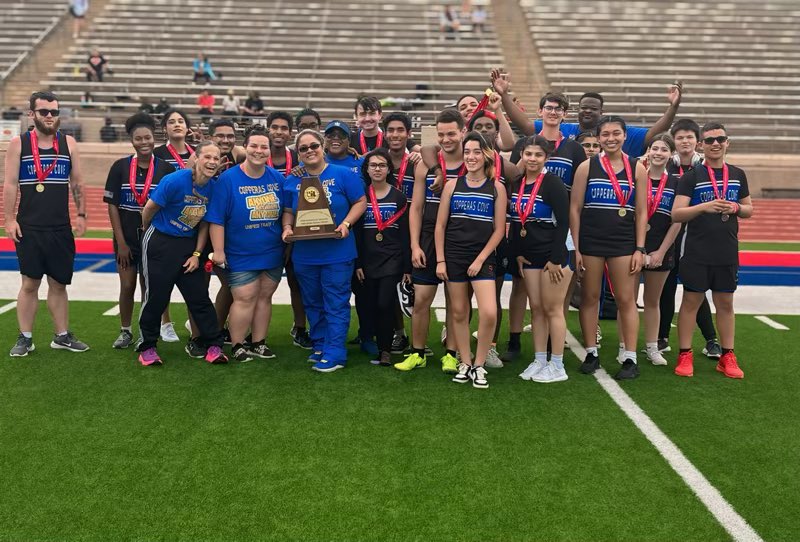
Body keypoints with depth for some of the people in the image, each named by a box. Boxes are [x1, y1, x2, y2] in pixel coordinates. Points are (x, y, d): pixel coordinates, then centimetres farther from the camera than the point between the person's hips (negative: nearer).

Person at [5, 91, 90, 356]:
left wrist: (82, 215, 3)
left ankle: (62, 336, 19)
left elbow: (77, 183, 9)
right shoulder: (18, 144, 0)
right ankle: (25, 338, 12)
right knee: (29, 283, 2)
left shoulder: (68, 143, 6)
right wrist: (10, 219, -8)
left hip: (61, 228, 2)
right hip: (29, 227, -2)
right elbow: (10, 184, -2)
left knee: (58, 283, 9)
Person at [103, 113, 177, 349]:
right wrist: (121, 242, -7)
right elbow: (112, 205, -3)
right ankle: (125, 332, 25)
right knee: (127, 286, 8)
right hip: (127, 239, 1)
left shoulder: (165, 169, -4)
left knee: (150, 288, 7)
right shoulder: (120, 167, -3)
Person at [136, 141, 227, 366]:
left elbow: (204, 223, 6)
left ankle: (213, 345, 10)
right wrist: (148, 231, 9)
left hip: (189, 244, 4)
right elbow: (149, 208, -8)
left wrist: (197, 254, 2)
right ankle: (147, 346, 17)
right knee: (156, 296, 2)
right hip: (160, 242, -4)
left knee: (199, 296, 3)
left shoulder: (212, 188, -4)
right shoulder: (175, 181, -20)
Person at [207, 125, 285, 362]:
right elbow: (216, 220, -10)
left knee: (264, 297, 11)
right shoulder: (228, 179, -9)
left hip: (273, 253, 4)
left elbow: (285, 212, 14)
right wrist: (218, 251, -13)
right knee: (244, 298, -4)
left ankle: (258, 342, 23)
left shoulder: (277, 178, 3)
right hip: (240, 255, -4)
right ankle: (237, 346, 10)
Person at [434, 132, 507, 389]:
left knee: (489, 313, -15)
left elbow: (499, 229, 0)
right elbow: (440, 225, 5)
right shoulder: (452, 185, 4)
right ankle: (465, 363, 22)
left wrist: (480, 259, -8)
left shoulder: (497, 187, 1)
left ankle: (479, 365, 3)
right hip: (454, 256, 2)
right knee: (459, 313, 8)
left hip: (482, 257, -2)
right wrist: (440, 260, -1)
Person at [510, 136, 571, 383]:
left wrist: (556, 258, -17)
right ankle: (539, 361, 19)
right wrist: (517, 253, 7)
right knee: (536, 308, 11)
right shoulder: (516, 184, 7)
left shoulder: (553, 183, -12)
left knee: (552, 309, -2)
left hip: (552, 255, -6)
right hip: (528, 257, 6)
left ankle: (557, 367, 7)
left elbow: (563, 222, -15)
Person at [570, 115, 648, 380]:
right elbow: (574, 208, 1)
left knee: (626, 299, 2)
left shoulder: (637, 168, 4)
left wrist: (640, 249, -1)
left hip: (624, 242, 0)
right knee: (589, 297, 6)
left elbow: (641, 212, 5)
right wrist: (575, 248, -4)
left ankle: (630, 359, 8)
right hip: (590, 241, 0)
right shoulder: (586, 167, 2)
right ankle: (591, 353, 17)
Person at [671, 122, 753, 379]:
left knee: (725, 302, 10)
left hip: (727, 252, 4)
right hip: (696, 252, -4)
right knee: (691, 301, 1)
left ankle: (727, 357, 18)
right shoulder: (691, 176, -3)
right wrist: (704, 207, -25)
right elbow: (676, 214, -10)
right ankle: (685, 355, 8)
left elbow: (749, 210, 15)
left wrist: (735, 208, -7)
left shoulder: (738, 175, 9)